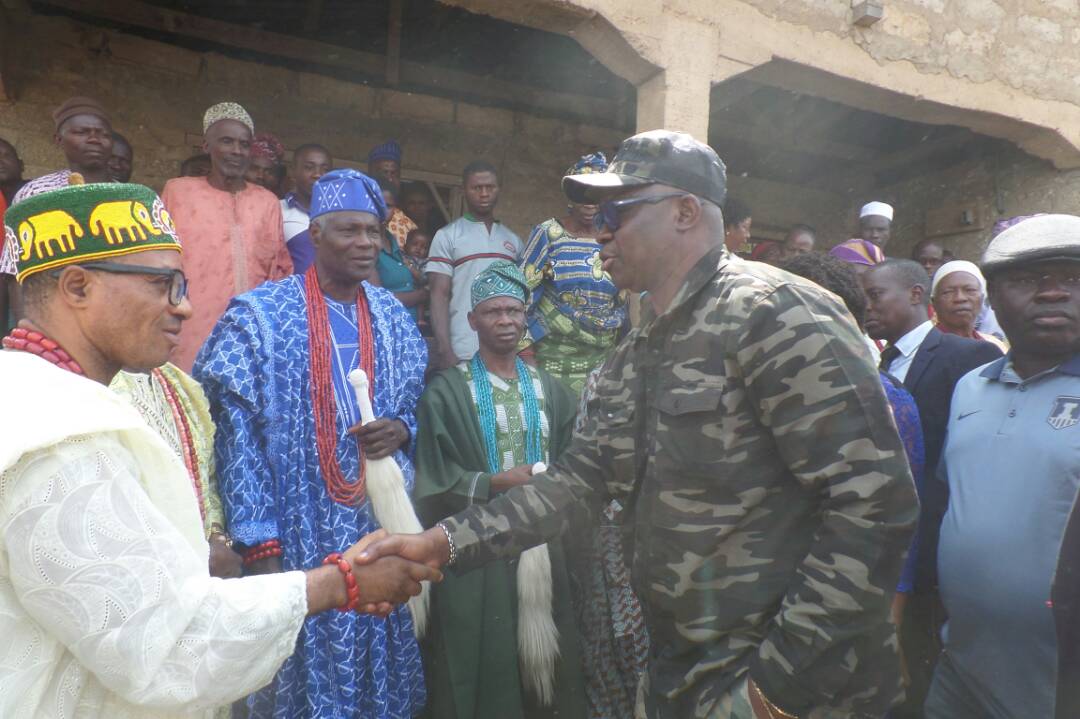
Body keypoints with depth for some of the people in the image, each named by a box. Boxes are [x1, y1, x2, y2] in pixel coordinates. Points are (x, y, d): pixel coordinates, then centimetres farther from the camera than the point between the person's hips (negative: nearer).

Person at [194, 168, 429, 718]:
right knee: (305, 674, 10)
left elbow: (415, 405, 15)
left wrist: (401, 429, -9)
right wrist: (259, 546, -13)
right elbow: (237, 439, -10)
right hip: (297, 539, -4)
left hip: (381, 531, 4)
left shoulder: (393, 318, 6)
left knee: (382, 674, 15)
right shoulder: (258, 317, -9)